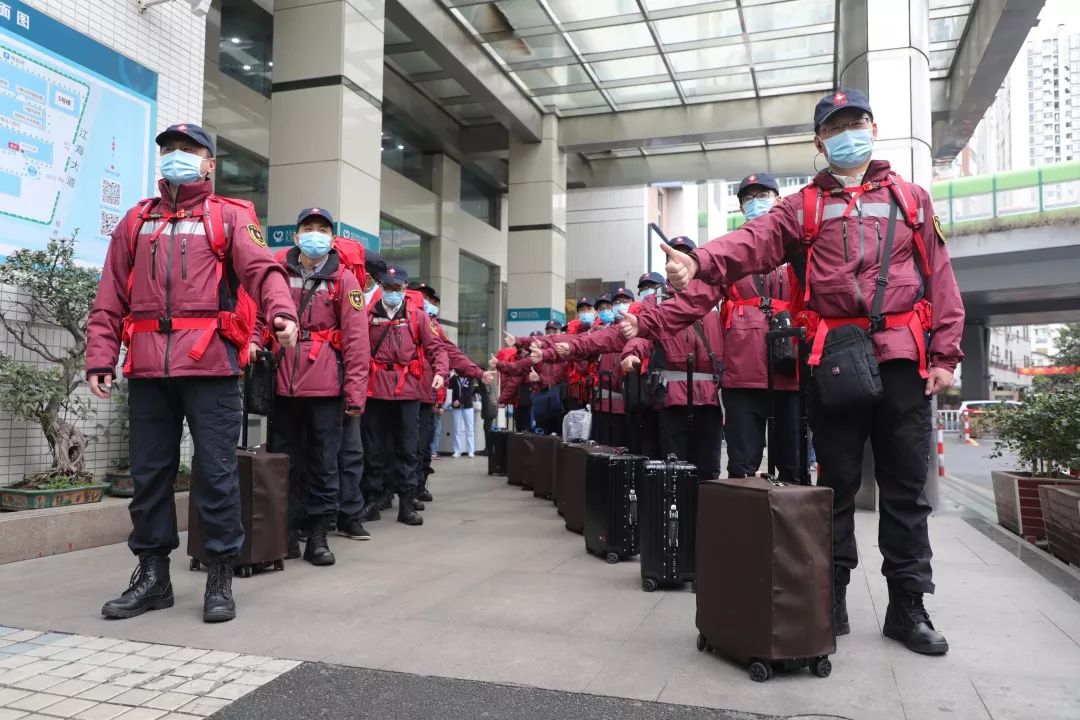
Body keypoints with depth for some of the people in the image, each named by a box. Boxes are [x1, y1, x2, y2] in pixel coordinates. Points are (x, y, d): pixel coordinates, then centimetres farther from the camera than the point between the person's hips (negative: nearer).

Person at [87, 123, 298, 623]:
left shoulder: (230, 216, 8)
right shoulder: (136, 221, 20)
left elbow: (262, 268, -11)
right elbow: (110, 298, 15)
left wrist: (282, 311, -31)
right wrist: (100, 357, 3)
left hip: (209, 363, -4)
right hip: (147, 367, 4)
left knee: (215, 472, -1)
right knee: (149, 472, 9)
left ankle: (220, 579, 11)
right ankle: (153, 576, 23)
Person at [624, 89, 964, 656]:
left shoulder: (911, 199, 16)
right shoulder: (803, 206, 11)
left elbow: (939, 279, 10)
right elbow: (753, 241, -9)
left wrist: (945, 355, 0)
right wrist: (700, 263, -30)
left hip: (903, 358, 1)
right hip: (834, 359, -1)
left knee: (906, 485, 6)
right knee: (836, 482, 6)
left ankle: (908, 606, 19)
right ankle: (831, 599, 18)